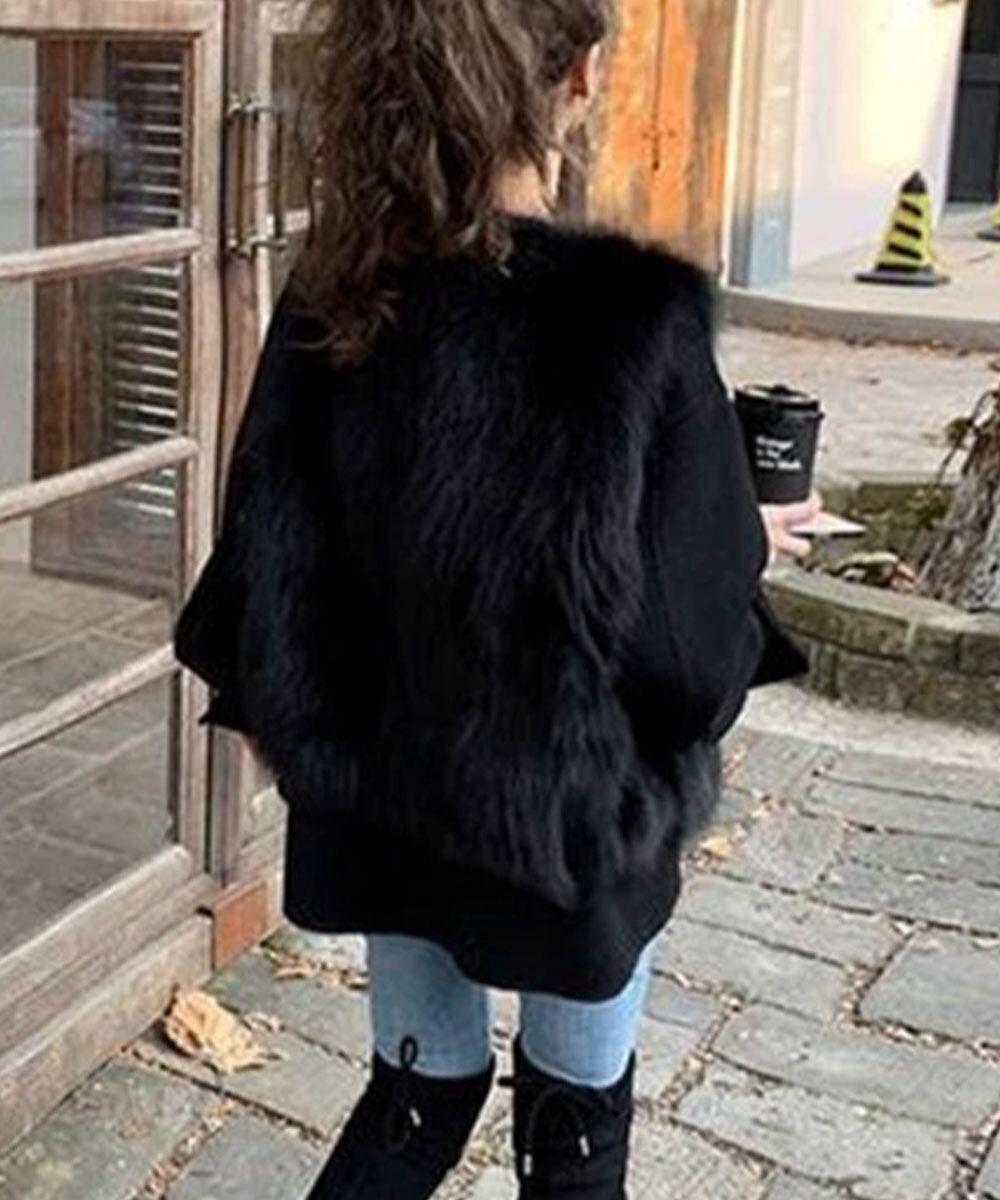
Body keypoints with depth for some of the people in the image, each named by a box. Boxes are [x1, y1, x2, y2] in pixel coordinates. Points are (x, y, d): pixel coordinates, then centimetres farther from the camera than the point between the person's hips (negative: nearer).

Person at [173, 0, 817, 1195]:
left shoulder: (331, 297, -8)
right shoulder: (633, 317, -23)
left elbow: (270, 546, -2)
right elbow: (693, 635, -18)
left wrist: (301, 726, 13)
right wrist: (753, 541, 4)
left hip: (379, 786, 5)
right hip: (571, 802, -4)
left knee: (417, 1094, 23)